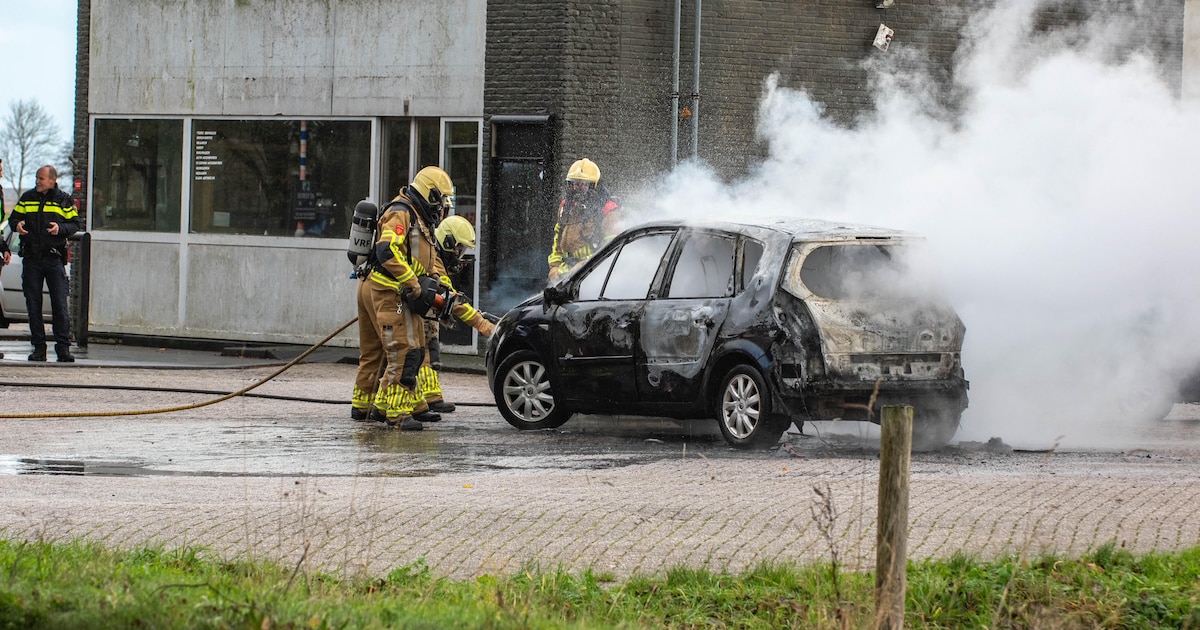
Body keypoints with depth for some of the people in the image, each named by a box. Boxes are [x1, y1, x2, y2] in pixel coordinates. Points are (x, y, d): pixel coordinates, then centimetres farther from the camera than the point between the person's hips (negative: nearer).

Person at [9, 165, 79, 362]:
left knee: (60, 304, -6)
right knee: (33, 305, 3)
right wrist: (17, 225, -10)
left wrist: (60, 228, -15)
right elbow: (13, 218, 13)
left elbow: (75, 224, 5)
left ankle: (63, 347, -4)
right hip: (31, 259, 2)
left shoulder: (64, 201, 5)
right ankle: (39, 347, 8)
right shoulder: (27, 198, 11)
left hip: (54, 258, -2)